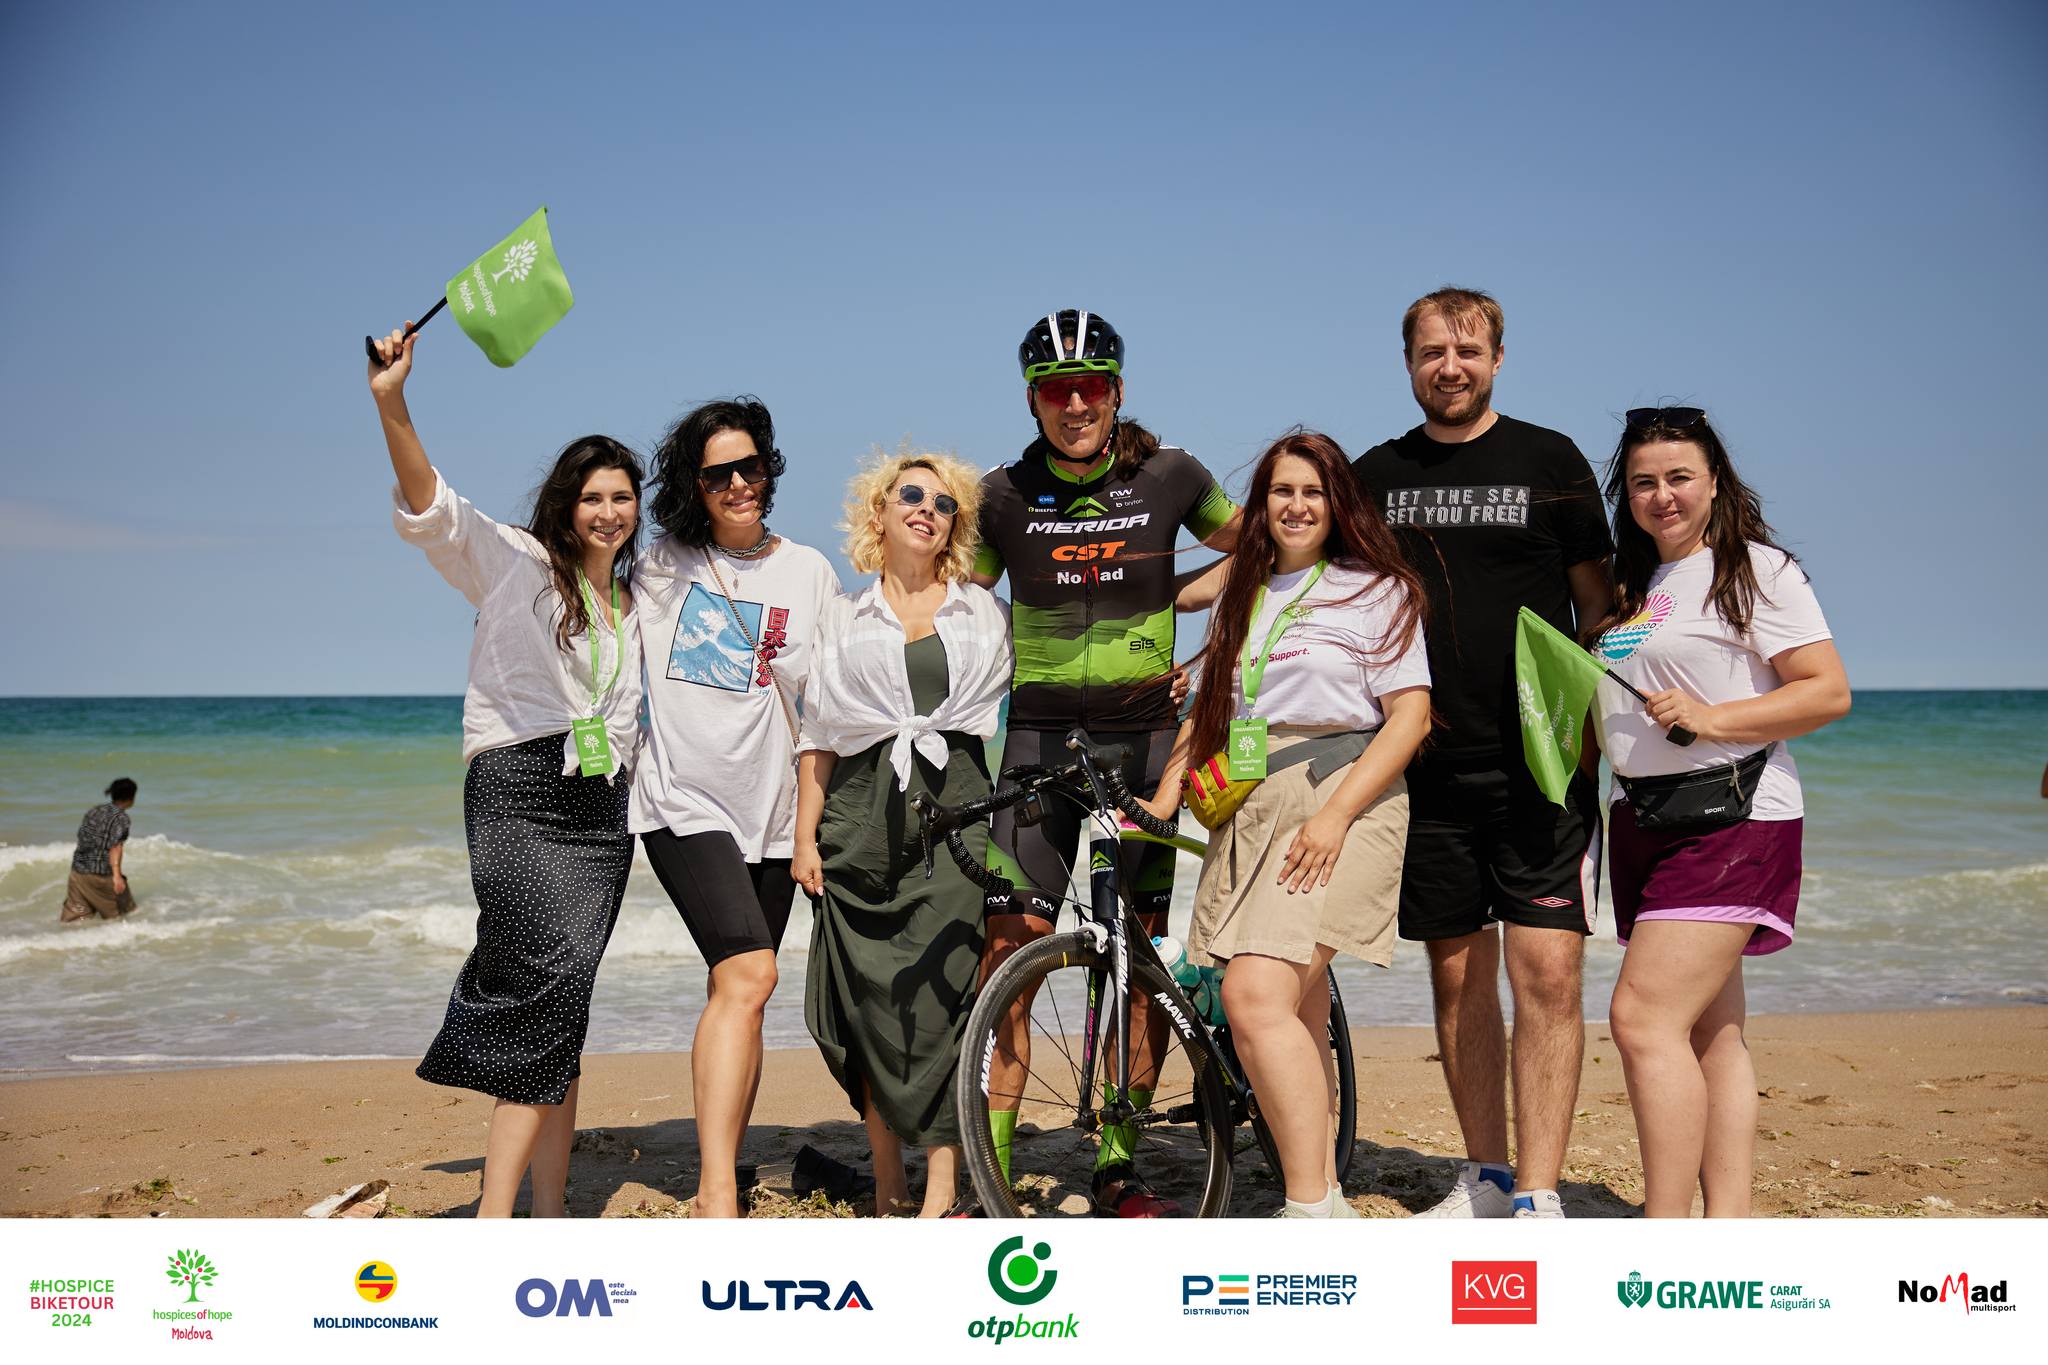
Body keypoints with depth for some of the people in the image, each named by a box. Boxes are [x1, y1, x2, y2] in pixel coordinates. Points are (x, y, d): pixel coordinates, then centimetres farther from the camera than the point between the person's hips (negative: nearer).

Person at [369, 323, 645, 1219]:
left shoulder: (630, 603, 21)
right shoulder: (515, 563, 2)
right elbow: (430, 512, -14)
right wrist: (392, 406, -28)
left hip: (599, 808, 6)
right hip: (517, 790, -6)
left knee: (555, 1009, 4)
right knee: (553, 985, -19)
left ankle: (548, 1210, 7)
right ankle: (495, 1214, -16)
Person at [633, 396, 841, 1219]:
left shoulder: (809, 572, 8)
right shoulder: (660, 565, 4)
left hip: (770, 810, 3)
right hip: (684, 802, -3)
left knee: (736, 994, 9)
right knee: (747, 975, -21)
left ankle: (719, 1179, 21)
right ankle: (715, 1194, -23)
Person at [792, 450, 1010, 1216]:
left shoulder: (985, 614, 15)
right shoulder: (845, 617, 15)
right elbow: (818, 736, 13)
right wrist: (805, 835, 5)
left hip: (954, 807, -1)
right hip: (863, 815, 1)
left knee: (942, 991, -10)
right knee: (869, 996, -1)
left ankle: (942, 1185, -8)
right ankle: (886, 1184, 9)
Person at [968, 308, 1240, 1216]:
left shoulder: (1169, 477, 2)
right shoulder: (1005, 495, 2)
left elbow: (1251, 548, 18)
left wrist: (1175, 601, 4)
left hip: (1143, 734, 0)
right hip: (1039, 736, 0)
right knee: (1009, 948, -8)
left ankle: (1119, 1166, 14)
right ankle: (989, 1173, -1)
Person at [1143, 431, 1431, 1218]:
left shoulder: (1376, 591, 4)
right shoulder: (1241, 599, 21)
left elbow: (1409, 716, -5)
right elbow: (1207, 710, 25)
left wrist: (1335, 814, -15)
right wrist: (1165, 799, 9)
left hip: (1341, 802, -6)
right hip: (1248, 811, 6)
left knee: (1255, 994, -22)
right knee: (1301, 1017, 5)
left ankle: (1311, 1212, -21)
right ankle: (1326, 1198, 10)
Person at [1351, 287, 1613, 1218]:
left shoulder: (1549, 461, 3)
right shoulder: (1375, 476, 10)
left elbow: (1598, 603, 6)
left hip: (1541, 767, -3)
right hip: (1428, 768, 3)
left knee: (1546, 973, -9)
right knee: (1458, 974, 9)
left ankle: (1538, 1201, -4)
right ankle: (1486, 1179, 21)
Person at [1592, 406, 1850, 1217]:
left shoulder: (1756, 570, -4)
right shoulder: (1628, 587, 18)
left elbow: (1830, 692, -10)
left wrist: (1711, 717, -20)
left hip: (1733, 817, -8)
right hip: (1643, 818, 8)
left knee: (1644, 1018, -17)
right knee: (1710, 1035, 7)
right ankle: (1728, 1224, 9)